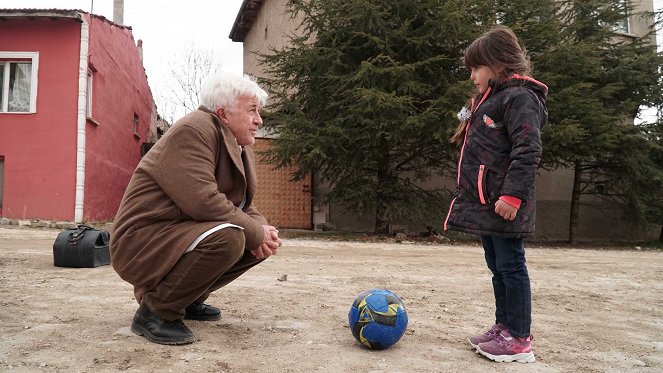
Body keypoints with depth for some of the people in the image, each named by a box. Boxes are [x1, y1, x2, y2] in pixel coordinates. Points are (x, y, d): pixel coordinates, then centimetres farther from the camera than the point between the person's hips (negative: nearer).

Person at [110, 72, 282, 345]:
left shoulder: (240, 148, 10)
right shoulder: (192, 130, -19)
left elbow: (243, 204, 12)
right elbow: (204, 202, -30)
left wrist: (263, 230, -10)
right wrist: (256, 233, -20)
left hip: (183, 235, 10)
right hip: (143, 240, -9)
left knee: (262, 242, 4)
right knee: (227, 238, -32)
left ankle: (188, 299, 13)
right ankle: (155, 310, -13)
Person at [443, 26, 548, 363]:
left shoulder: (519, 97, -10)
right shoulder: (489, 100, 20)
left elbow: (528, 150, -20)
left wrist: (513, 194, -25)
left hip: (503, 205, -10)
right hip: (485, 204, 10)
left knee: (510, 266, -3)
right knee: (498, 267, 15)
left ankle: (519, 339, 7)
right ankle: (504, 326, 26)